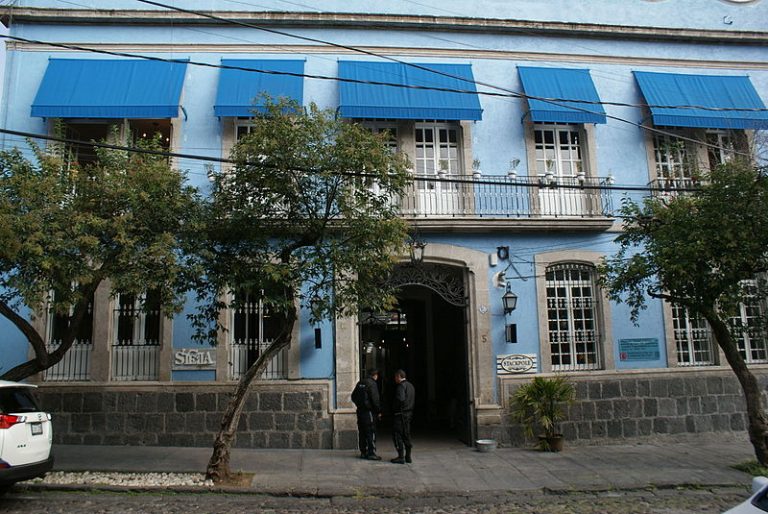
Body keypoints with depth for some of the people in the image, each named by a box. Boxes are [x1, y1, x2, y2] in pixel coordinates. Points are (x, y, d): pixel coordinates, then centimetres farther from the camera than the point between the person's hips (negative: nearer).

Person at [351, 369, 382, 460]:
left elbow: (353, 397, 17)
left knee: (362, 433, 12)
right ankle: (371, 453, -2)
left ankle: (363, 452, 18)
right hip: (369, 411, -8)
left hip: (360, 411, 8)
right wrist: (379, 411, -7)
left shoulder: (360, 383, 11)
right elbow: (375, 399, -16)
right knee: (371, 433, -3)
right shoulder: (372, 384, -12)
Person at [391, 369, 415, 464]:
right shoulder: (410, 385, 16)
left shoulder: (401, 386, -14)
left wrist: (394, 408, -12)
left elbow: (400, 399, -26)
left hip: (401, 414, -9)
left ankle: (401, 457, -4)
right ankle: (408, 456, 17)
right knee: (406, 435, 14)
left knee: (397, 435, -3)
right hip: (409, 413, 9)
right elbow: (413, 401, 17)